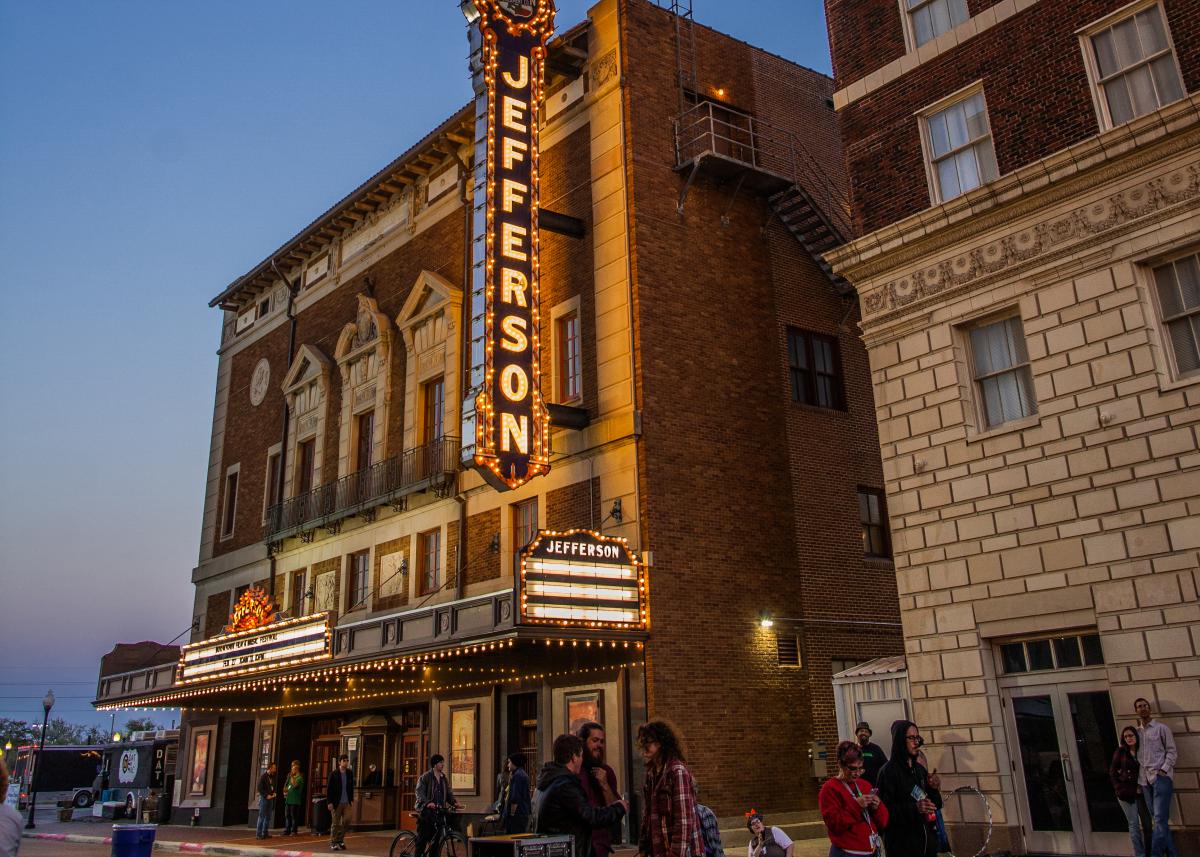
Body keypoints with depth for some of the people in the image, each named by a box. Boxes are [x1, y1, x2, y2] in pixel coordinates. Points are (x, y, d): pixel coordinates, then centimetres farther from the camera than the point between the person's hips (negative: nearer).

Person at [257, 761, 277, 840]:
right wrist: (266, 795, -17)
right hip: (264, 798, -8)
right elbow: (260, 788, -13)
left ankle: (265, 833, 15)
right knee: (262, 816, -7)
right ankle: (258, 834, -5)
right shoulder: (263, 777, -9)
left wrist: (273, 793, 8)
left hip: (270, 799, 8)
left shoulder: (272, 777, 14)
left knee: (268, 817, 9)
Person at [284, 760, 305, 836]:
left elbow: (294, 785, -24)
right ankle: (287, 830, 17)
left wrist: (292, 776, -20)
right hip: (288, 799, 8)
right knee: (287, 816, 10)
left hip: (295, 801, -7)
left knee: (294, 816, -3)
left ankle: (294, 831, 3)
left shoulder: (299, 778, -8)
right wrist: (285, 791, 3)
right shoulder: (290, 777, 15)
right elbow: (286, 785, 22)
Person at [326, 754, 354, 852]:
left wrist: (351, 800, 9)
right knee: (335, 823, 0)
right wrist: (329, 802, -10)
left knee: (344, 823, 3)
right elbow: (329, 789, -6)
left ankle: (340, 841, 14)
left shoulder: (350, 773, 6)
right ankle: (333, 843, 8)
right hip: (336, 802, -4)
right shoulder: (333, 773, -6)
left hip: (346, 802, 4)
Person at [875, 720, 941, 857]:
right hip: (902, 841, -6)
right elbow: (884, 809, -17)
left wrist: (934, 789, -6)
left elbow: (935, 805, 13)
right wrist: (914, 808, -27)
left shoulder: (920, 768, 9)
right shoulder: (889, 771, -12)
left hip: (926, 837, 6)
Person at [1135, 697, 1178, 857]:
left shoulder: (1161, 728, 4)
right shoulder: (1137, 732, 16)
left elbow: (1172, 751, 0)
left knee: (1160, 818, -11)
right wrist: (1137, 778, 7)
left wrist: (1163, 770, -11)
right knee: (1159, 819, 6)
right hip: (1145, 779, 5)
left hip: (1161, 777, -5)